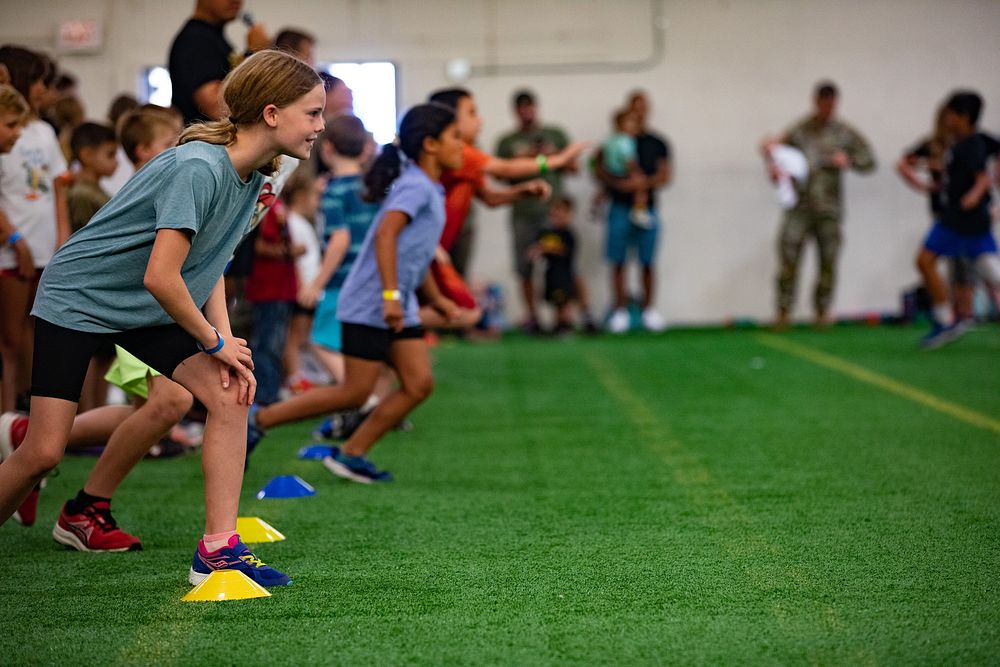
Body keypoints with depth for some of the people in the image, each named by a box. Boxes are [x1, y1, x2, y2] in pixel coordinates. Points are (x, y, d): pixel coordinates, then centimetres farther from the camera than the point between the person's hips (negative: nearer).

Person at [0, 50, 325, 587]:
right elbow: (160, 278, -32)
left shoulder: (251, 177, -2)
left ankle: (217, 550, -7)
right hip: (76, 300, -8)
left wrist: (225, 339, -7)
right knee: (43, 453, -7)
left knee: (229, 395, -10)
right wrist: (214, 341, -17)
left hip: (149, 313, 8)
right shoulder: (198, 168, -30)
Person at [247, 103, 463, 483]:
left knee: (419, 384, 0)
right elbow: (385, 234, -29)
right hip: (368, 306, -9)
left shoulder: (430, 191, 16)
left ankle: (351, 455, 5)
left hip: (398, 309, 9)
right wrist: (390, 295, -35)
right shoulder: (415, 187, -14)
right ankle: (260, 419, 5)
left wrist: (437, 299, 32)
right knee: (355, 393, -6)